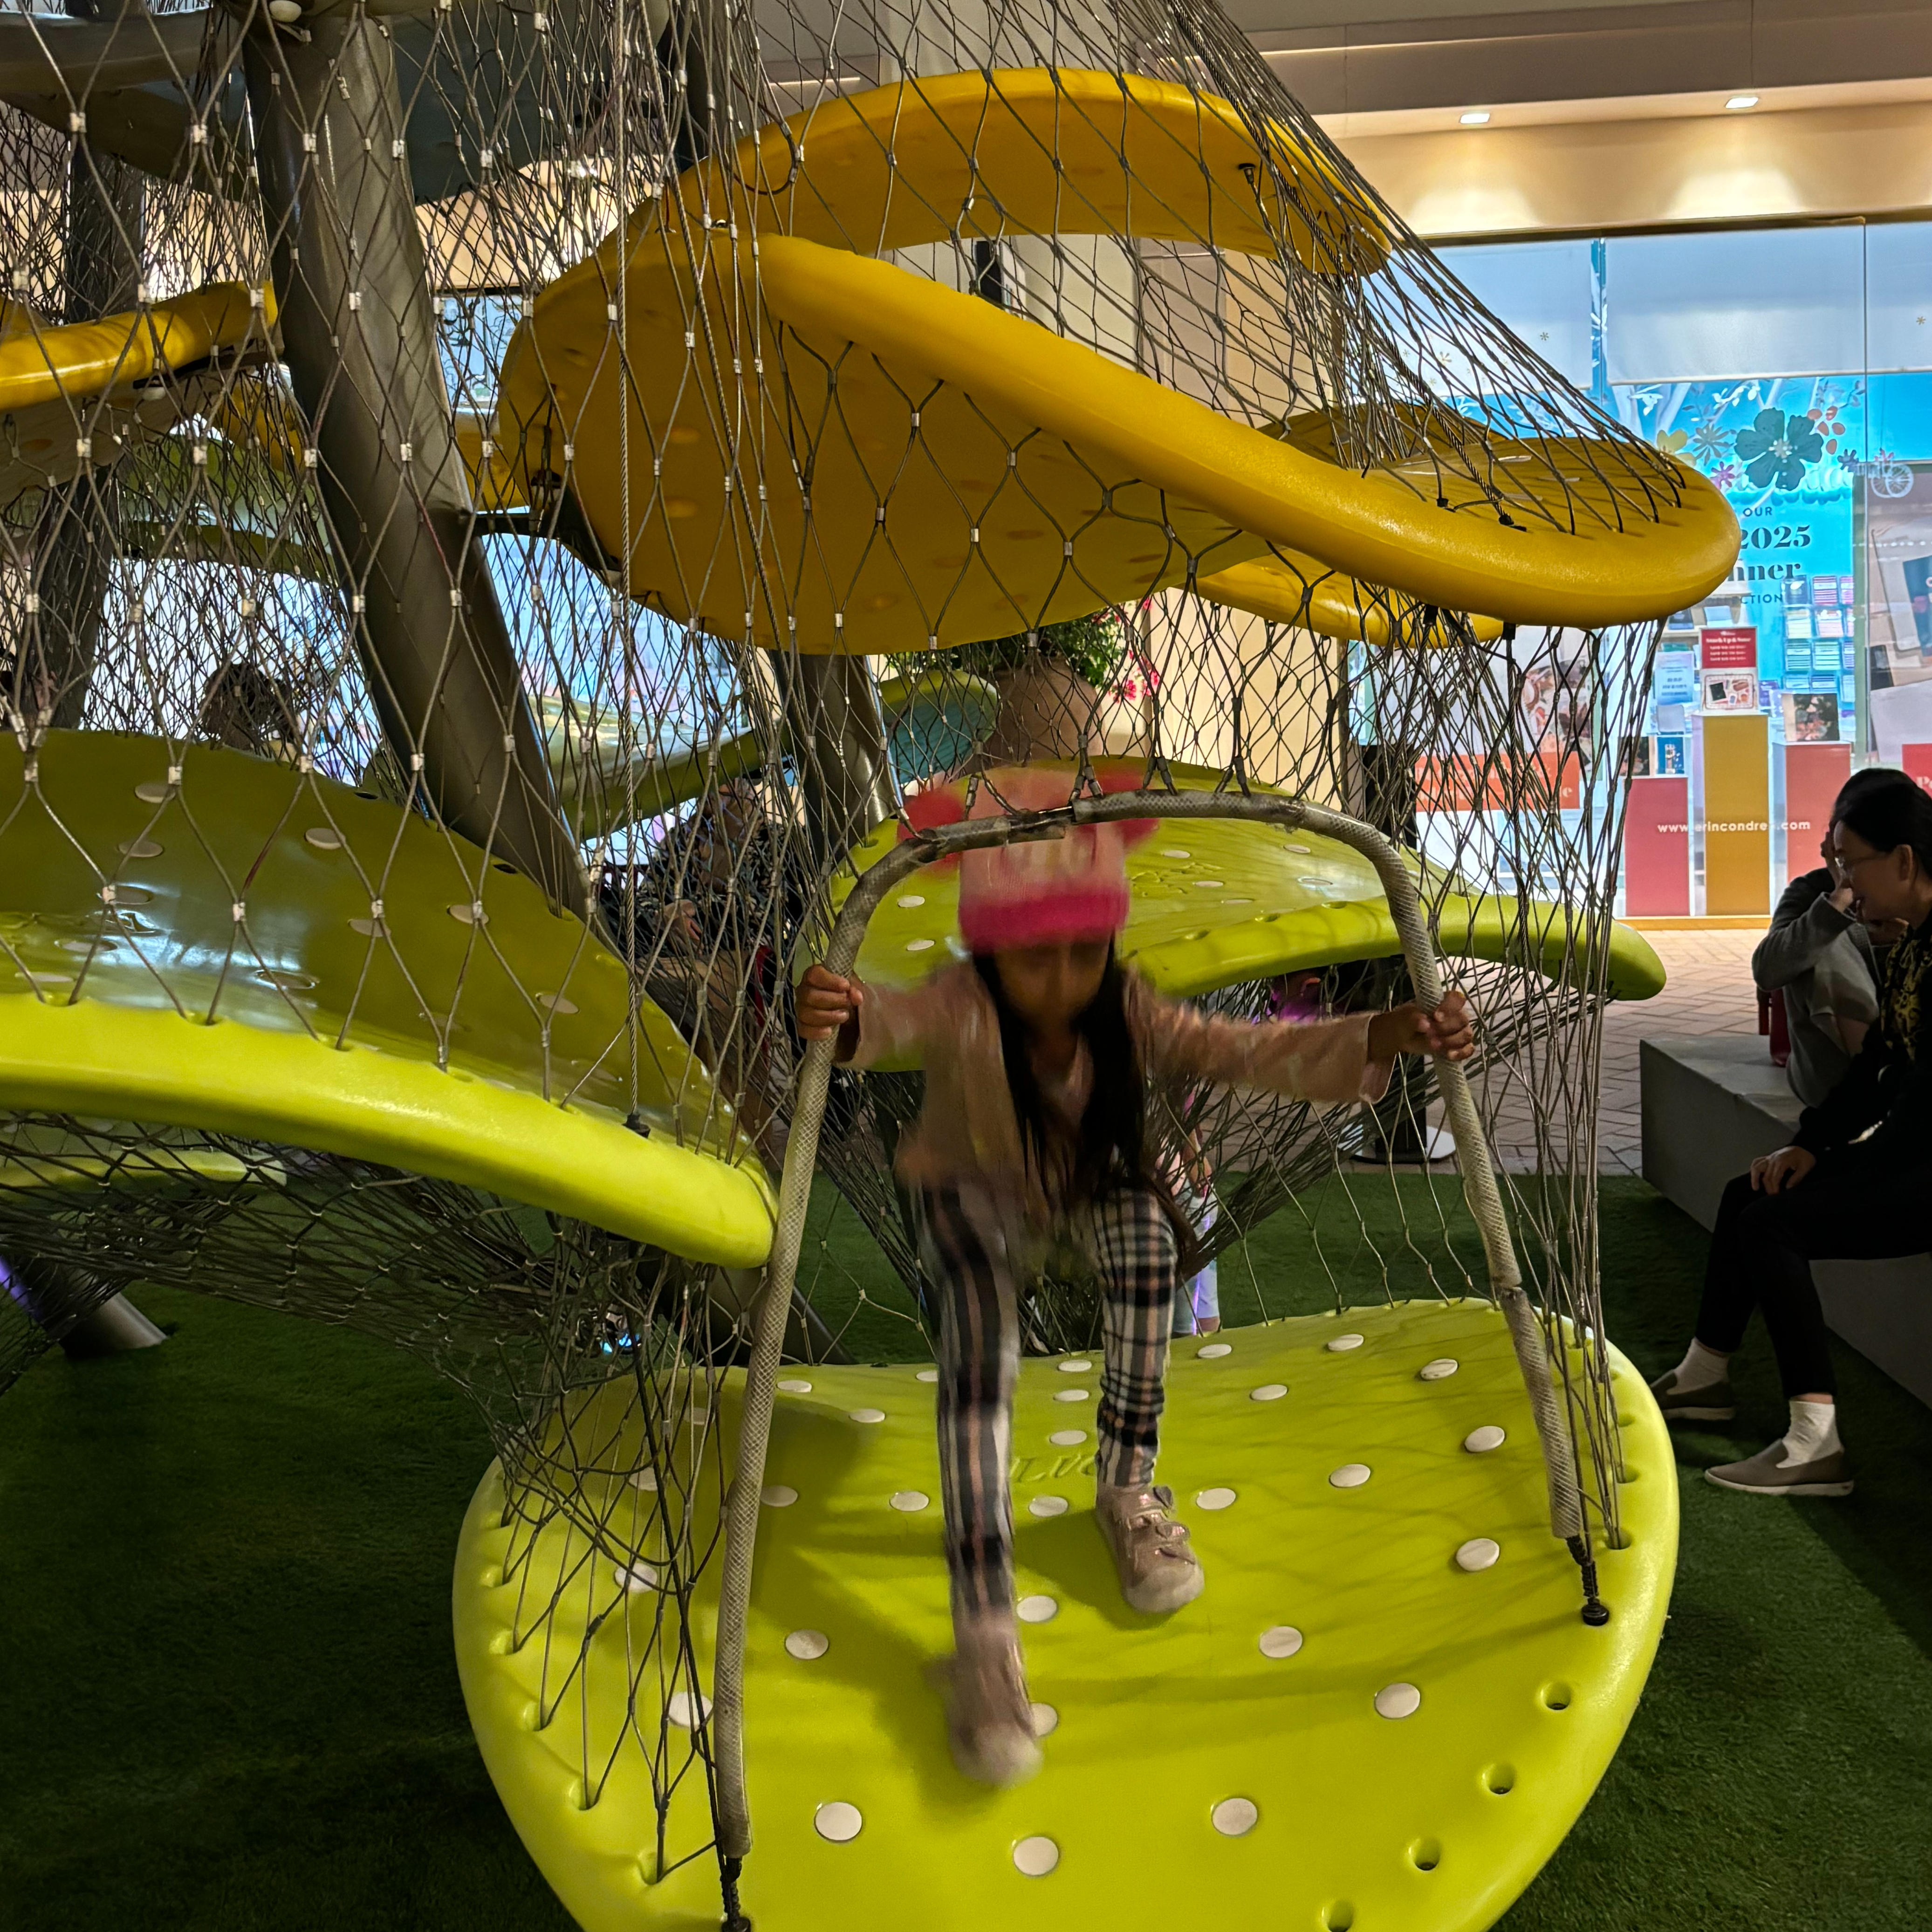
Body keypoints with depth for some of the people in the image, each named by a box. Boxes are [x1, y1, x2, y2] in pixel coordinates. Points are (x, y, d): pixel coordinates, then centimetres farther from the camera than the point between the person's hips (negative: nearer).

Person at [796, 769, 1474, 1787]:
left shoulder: (1129, 1012, -27)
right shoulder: (962, 1009, -35)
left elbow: (1252, 1052, -37)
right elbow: (899, 1022, -57)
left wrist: (1383, 1035, -54)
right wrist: (841, 1022, -81)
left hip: (1081, 1185, 3)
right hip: (970, 1191, -2)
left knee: (1147, 1237, -30)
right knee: (980, 1335, -31)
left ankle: (1128, 1489, -6)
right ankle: (982, 1635, -28)